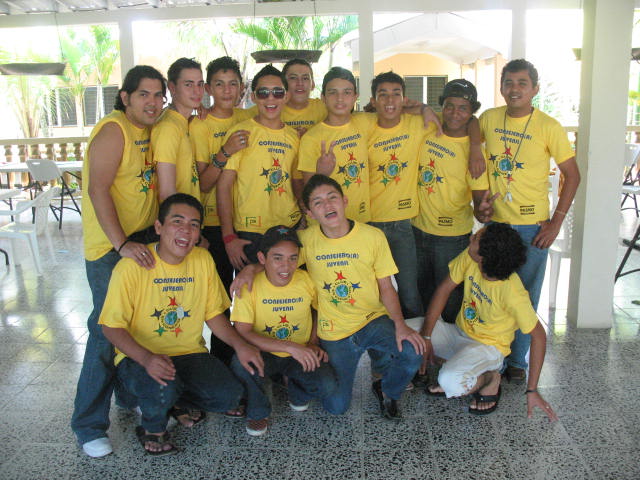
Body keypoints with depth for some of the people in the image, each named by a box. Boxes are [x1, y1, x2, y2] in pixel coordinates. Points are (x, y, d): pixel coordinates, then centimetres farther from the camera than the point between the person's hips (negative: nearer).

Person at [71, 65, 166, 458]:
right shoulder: (114, 129, -15)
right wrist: (122, 244, -29)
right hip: (112, 247, -8)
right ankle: (89, 425, 12)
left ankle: (130, 395, 37)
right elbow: (98, 190, -23)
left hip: (143, 241, 8)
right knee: (108, 331, -3)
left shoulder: (149, 131, 11)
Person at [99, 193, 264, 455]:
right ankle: (153, 428, 3)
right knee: (162, 390, -35)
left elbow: (213, 314, 5)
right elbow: (112, 327, -14)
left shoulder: (203, 260, -2)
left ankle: (181, 401, 17)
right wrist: (146, 358, -32)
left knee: (229, 395, -16)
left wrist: (240, 345, -11)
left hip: (190, 353, 4)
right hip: (139, 356, -4)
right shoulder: (132, 266, -17)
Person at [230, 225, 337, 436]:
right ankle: (258, 412, -2)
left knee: (327, 386, -24)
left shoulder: (306, 280, -11)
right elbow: (242, 333, -25)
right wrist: (290, 347, -31)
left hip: (301, 355, 2)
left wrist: (313, 343, -2)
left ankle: (297, 392, 14)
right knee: (241, 361, -34)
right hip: (264, 355, -1)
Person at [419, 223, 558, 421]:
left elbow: (539, 336, -20)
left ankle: (490, 379, 0)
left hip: (487, 346, -6)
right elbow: (444, 289, -8)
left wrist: (532, 390, -18)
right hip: (459, 332, 6)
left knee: (450, 383, -34)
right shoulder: (469, 258, -17)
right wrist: (425, 337, -15)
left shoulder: (512, 293, -31)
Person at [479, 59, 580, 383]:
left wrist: (556, 222, -10)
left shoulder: (548, 127, -9)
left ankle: (518, 361, 24)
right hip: (494, 222, 3)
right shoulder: (489, 118, 0)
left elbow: (572, 175, -4)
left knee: (525, 296, 6)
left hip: (531, 226, -3)